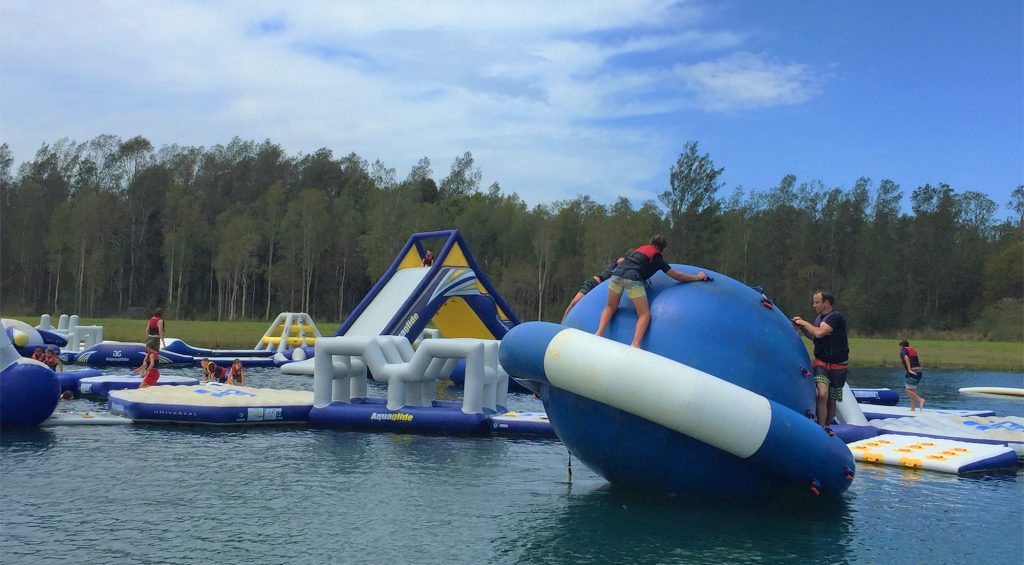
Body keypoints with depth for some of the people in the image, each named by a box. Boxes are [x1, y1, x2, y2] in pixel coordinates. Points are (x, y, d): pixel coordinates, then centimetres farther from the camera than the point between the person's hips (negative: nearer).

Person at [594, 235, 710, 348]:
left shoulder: (640, 248, 30)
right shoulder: (657, 258, 17)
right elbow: (677, 276, 19)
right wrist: (697, 277, 30)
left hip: (617, 272, 5)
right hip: (632, 278, -5)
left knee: (610, 307, 23)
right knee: (644, 314, 1)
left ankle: (599, 333, 0)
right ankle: (635, 344, -21)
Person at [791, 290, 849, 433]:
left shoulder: (836, 317, -15)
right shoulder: (820, 318, 8)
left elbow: (819, 333, -27)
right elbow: (814, 337, 23)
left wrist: (804, 323, -13)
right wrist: (801, 327, 7)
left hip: (837, 366, -3)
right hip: (821, 363, 3)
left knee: (832, 401, 7)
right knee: (822, 394, -19)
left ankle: (826, 427, 26)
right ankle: (821, 429, -17)